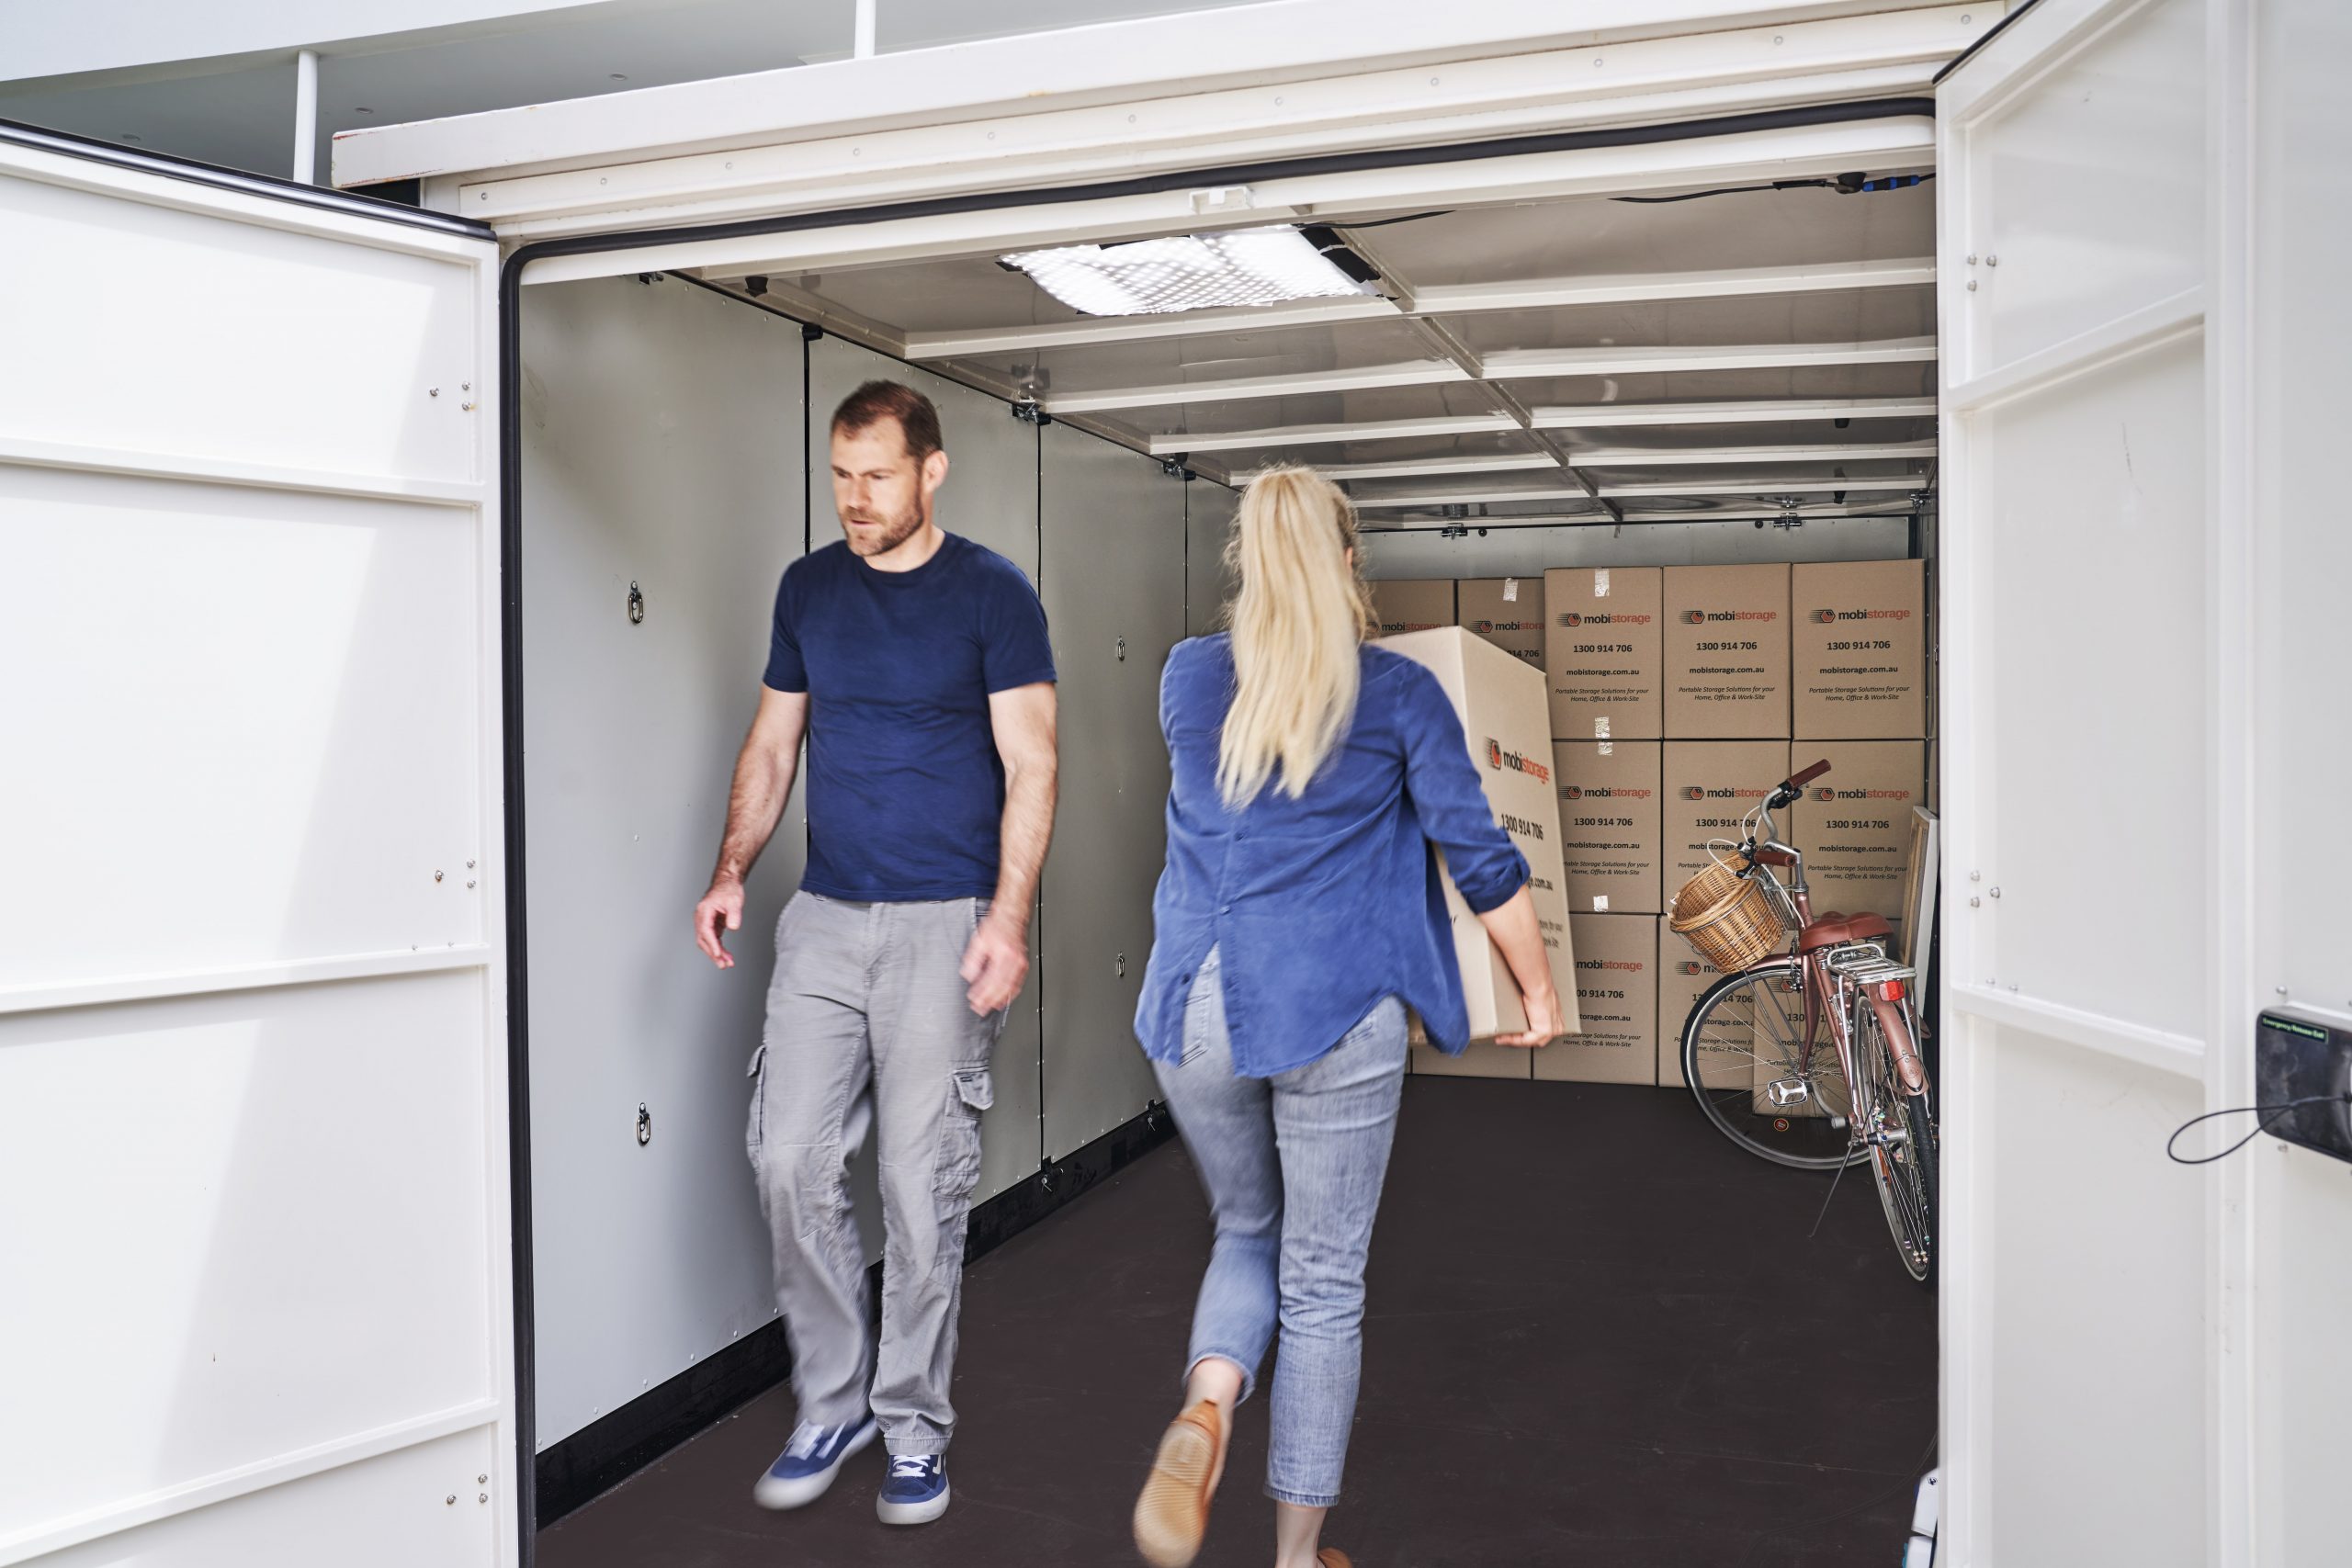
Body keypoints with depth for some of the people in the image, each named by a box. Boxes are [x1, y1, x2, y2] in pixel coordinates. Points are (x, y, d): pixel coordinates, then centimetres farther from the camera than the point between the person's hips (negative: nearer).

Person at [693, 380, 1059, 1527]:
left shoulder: (991, 594, -3)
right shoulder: (808, 588, 11)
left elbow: (1029, 766, -7)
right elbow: (772, 744, 15)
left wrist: (1008, 917, -17)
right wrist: (732, 870, 1)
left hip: (943, 924, -4)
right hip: (824, 918, 4)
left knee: (923, 1186, 1)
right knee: (790, 1162, 1)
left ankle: (914, 1422, 19)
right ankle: (832, 1401, 21)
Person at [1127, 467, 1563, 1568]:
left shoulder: (1189, 676, 6)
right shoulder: (1398, 692, -2)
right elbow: (1479, 855, -1)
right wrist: (1538, 987, 12)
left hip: (1198, 1012, 3)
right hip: (1336, 1019, -2)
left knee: (1247, 1234, 24)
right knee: (1323, 1286, 11)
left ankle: (1204, 1408, -4)